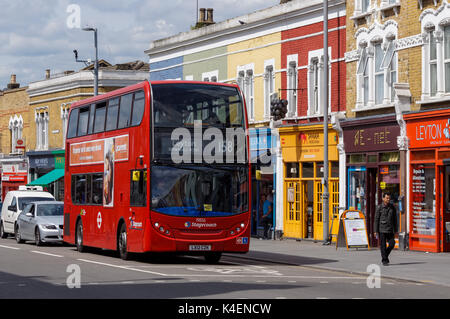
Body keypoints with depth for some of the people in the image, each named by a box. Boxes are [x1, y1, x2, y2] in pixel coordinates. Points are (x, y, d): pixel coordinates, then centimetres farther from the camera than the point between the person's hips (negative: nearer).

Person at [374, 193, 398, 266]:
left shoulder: (392, 207, 6)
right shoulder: (379, 207, -4)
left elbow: (395, 220, 10)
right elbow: (376, 220, -4)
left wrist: (396, 231, 8)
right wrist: (376, 231, -8)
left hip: (390, 230, 3)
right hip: (382, 230, -3)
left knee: (392, 244, -4)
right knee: (383, 245, -2)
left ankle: (385, 255, 21)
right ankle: (384, 260, 7)